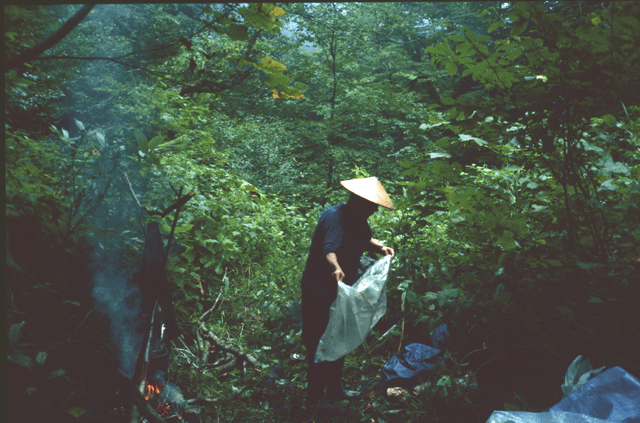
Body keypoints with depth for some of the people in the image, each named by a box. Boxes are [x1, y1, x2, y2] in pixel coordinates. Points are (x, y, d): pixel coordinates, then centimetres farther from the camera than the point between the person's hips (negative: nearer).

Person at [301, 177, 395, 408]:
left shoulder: (358, 218, 3)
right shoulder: (335, 217, -26)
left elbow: (366, 239, 23)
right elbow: (328, 250, -43)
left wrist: (380, 247, 3)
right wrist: (335, 268, -62)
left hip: (340, 289, 10)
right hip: (320, 291, -10)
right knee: (320, 344, -4)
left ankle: (335, 389, 35)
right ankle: (314, 399, 9)